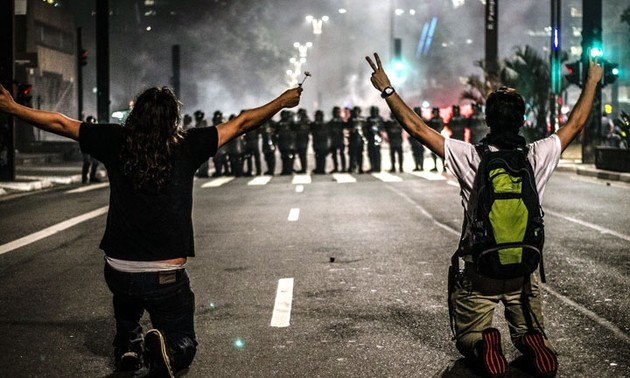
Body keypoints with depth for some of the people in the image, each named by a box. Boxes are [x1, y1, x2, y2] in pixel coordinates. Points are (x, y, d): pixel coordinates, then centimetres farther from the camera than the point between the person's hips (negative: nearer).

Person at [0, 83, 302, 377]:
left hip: (117, 272, 3)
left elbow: (59, 123, 7)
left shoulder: (116, 143, -2)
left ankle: (127, 344, 17)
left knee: (126, 296, 39)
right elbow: (242, 124, 6)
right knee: (183, 344, 15)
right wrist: (282, 102, 18)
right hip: (167, 277, -3)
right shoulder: (187, 146, -4)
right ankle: (166, 349, -18)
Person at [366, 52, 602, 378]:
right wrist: (592, 81, 21)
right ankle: (533, 344, -14)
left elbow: (416, 127, -12)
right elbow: (576, 123, 7)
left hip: (480, 271, -2)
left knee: (468, 336, 18)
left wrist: (386, 89, -3)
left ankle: (484, 345, -17)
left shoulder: (470, 158, -15)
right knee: (529, 334, 21)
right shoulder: (538, 156, -9)